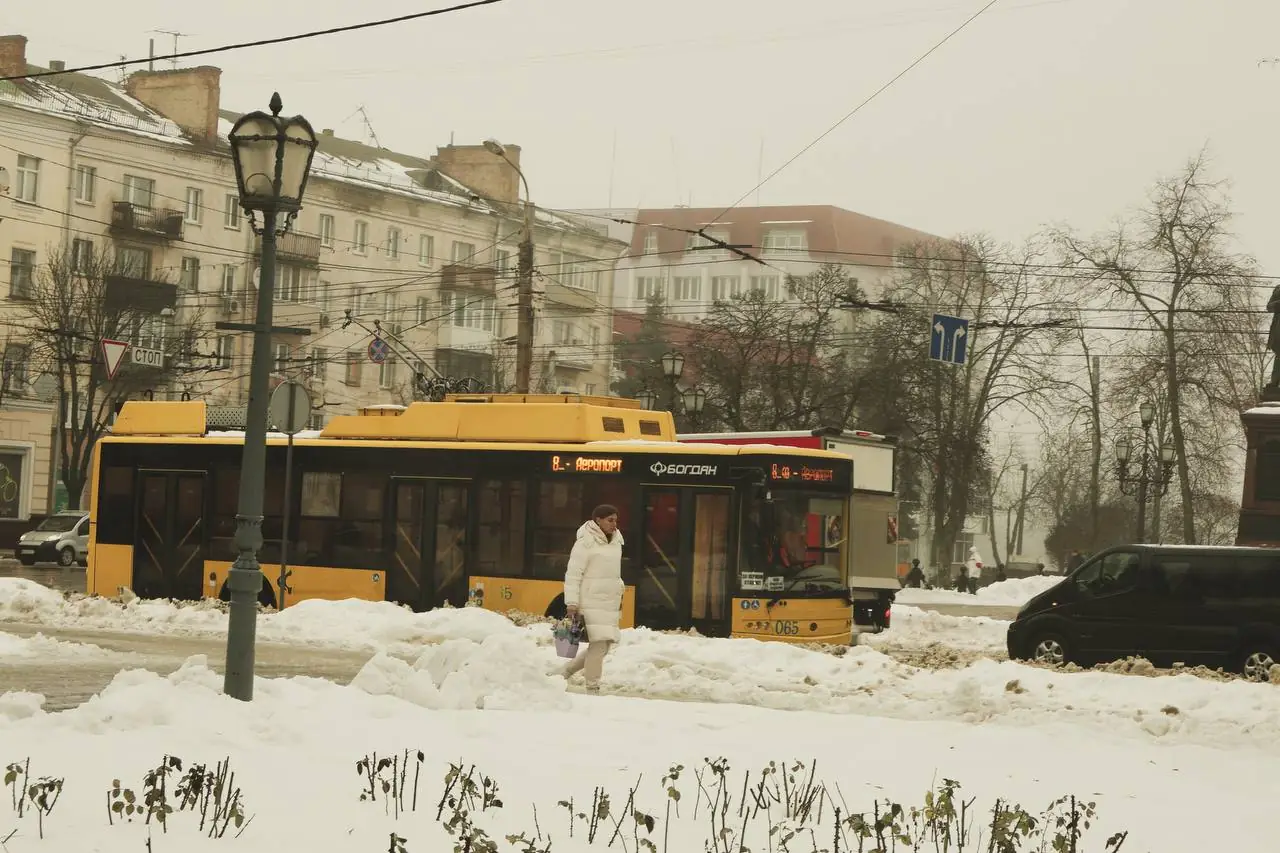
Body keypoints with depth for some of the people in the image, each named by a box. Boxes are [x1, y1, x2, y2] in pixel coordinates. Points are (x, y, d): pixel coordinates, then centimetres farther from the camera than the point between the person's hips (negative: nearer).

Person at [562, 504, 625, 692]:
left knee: (604, 645, 10)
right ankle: (592, 688, -6)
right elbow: (573, 574, -11)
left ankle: (567, 671, 26)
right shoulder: (585, 543, -9)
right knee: (598, 644, -13)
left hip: (610, 604, 8)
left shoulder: (615, 542, 15)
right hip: (592, 604, -8)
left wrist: (618, 596, 20)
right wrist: (571, 602, -17)